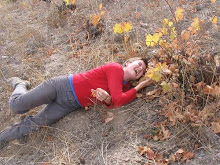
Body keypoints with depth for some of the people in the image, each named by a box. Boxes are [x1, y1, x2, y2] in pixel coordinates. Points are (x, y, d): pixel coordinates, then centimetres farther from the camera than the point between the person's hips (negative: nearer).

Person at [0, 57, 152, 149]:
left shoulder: (126, 88, 7)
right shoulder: (116, 68, -15)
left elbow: (113, 104, -6)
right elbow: (117, 100, -24)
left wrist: (107, 99, -29)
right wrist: (139, 88, -14)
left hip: (70, 106, 6)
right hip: (62, 86, -6)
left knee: (34, 123, 0)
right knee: (17, 106, -8)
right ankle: (20, 85, 25)